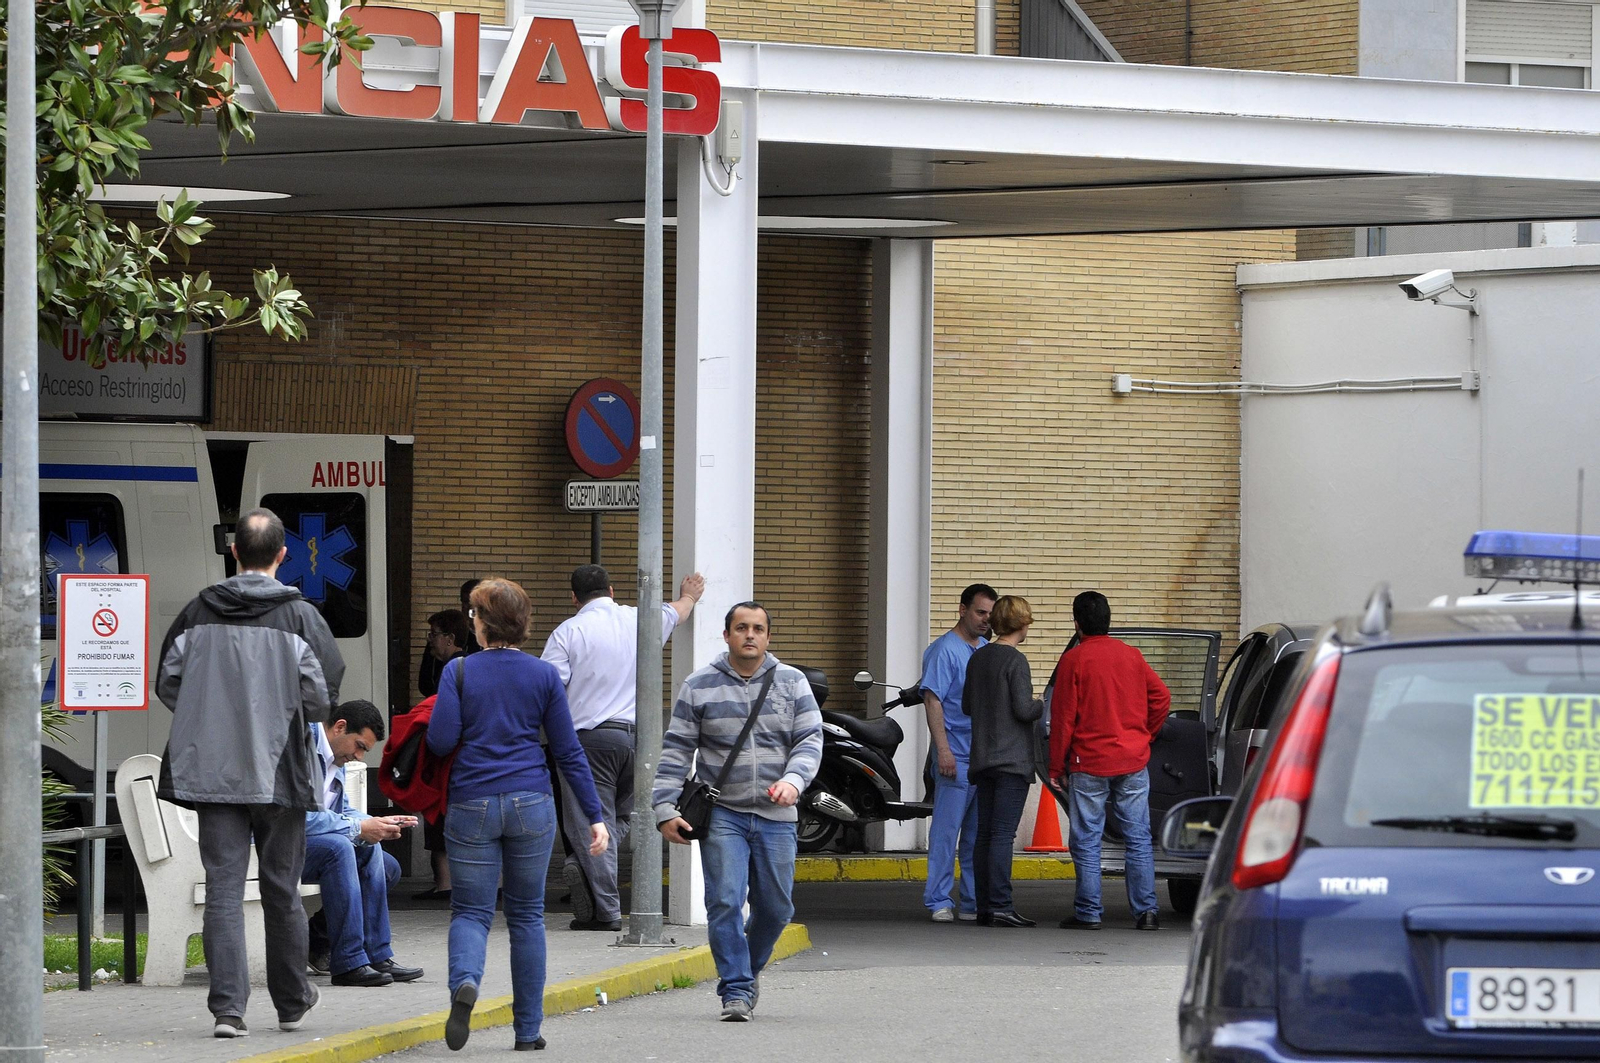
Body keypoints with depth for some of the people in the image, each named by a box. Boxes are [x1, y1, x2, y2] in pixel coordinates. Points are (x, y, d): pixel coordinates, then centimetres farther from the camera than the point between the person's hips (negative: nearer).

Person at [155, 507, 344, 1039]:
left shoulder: (199, 612, 1)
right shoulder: (300, 617, -7)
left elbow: (168, 684, 7)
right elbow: (322, 695, -7)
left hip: (212, 770, 1)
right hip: (277, 770, -1)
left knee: (223, 886, 0)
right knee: (281, 889, 11)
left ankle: (227, 1005, -11)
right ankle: (292, 1001, 24)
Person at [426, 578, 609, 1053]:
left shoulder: (459, 671, -4)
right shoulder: (544, 675, 2)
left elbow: (440, 741, -9)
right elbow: (568, 751, 2)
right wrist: (594, 815, 5)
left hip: (472, 804, -1)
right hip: (532, 805, 2)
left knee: (470, 910, 5)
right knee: (527, 915, 11)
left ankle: (465, 980, -28)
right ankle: (528, 1030, 13)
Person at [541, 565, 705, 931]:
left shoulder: (569, 632, -3)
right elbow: (675, 612, 33)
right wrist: (689, 597, 55)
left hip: (591, 737, -4)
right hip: (639, 734, 4)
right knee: (622, 817, 16)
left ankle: (606, 911, -7)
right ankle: (586, 865, -8)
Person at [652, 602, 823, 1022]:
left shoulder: (791, 683, 7)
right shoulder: (700, 686, 4)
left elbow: (810, 740, 3)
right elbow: (676, 750, 5)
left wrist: (793, 780, -17)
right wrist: (665, 809, -3)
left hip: (775, 815, 2)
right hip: (722, 813, -2)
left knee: (776, 907, 7)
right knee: (725, 902, -13)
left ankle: (749, 968, 32)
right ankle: (736, 989, -8)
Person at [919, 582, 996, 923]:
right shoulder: (944, 650, -7)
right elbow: (933, 700, -12)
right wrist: (943, 749, -20)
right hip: (956, 759, -7)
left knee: (979, 834, 9)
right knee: (947, 831, -6)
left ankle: (973, 902, 14)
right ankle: (940, 902, -3)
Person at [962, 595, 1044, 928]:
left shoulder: (978, 658, 12)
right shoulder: (1015, 661, -12)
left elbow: (967, 706, 18)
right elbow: (1023, 710, -16)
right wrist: (1045, 705, 2)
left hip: (983, 759, 8)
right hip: (1012, 759, -8)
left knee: (984, 834, 8)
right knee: (1003, 834, -10)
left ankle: (983, 906, 9)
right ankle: (1000, 907, -13)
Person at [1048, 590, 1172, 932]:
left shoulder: (1074, 660, -6)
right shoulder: (1131, 656, 6)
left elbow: (1063, 717, -5)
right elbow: (1162, 697, 6)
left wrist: (1057, 766, 0)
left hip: (1089, 763, -4)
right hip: (1133, 762, 4)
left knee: (1086, 842, 2)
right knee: (1138, 838, 6)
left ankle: (1088, 913, 0)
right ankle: (1146, 911, 2)